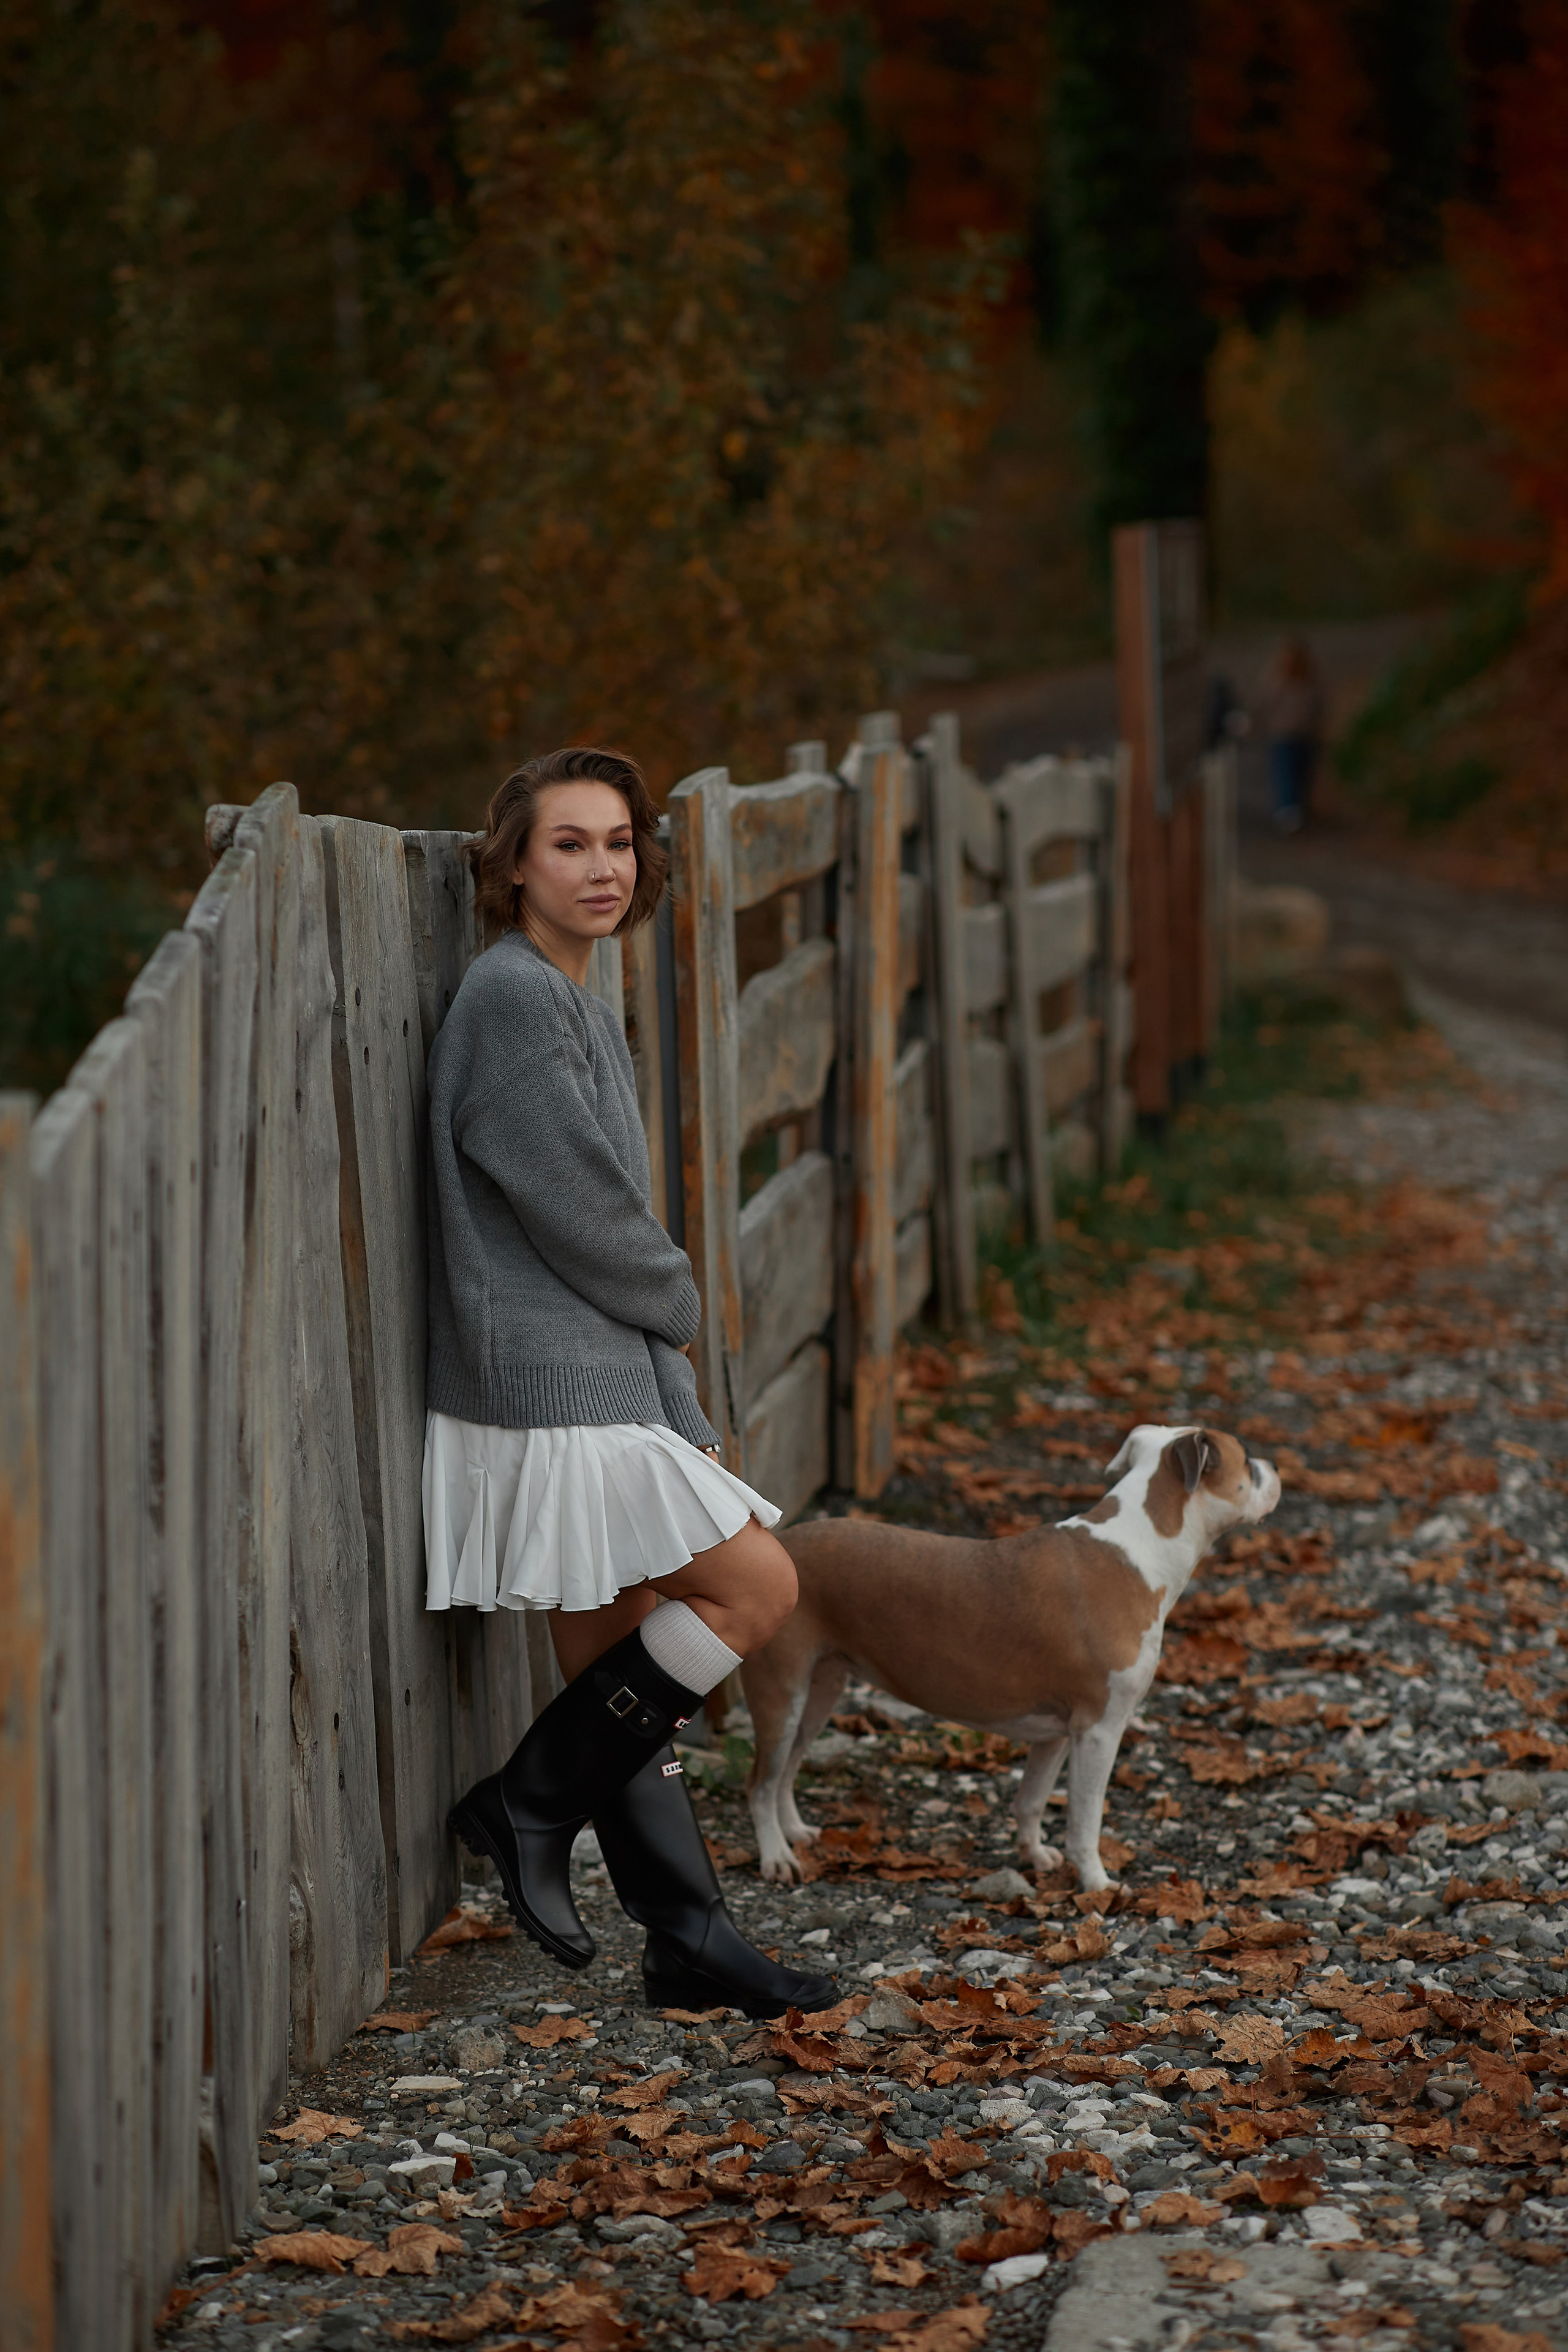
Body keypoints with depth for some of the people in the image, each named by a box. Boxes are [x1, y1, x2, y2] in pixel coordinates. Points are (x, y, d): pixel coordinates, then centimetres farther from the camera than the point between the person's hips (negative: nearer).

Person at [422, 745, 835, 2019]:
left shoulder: (574, 1004, 16)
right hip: (549, 1397, -9)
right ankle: (531, 1803, 0)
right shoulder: (511, 998, -14)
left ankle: (692, 1942, 16)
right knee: (758, 1583, -8)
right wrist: (678, 1304, 2)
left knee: (621, 1673, 10)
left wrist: (682, 1421, 11)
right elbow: (581, 1216, -17)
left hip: (607, 1388, 9)